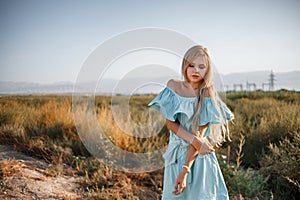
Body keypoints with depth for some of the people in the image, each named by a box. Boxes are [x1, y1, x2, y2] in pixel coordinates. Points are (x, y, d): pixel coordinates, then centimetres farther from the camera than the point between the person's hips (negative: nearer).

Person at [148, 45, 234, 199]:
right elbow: (170, 123, -7)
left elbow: (200, 134, -17)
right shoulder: (173, 86, -4)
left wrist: (185, 169, -22)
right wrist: (195, 140, -21)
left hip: (198, 156, -2)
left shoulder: (208, 95, -12)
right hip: (176, 153, 3)